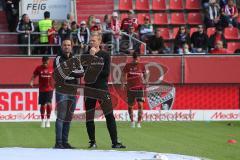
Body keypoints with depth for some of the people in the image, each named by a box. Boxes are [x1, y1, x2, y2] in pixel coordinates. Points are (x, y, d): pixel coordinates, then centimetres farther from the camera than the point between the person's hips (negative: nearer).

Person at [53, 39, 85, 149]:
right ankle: (58, 143, -12)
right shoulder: (58, 59, -1)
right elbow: (63, 75, -13)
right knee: (61, 117, -10)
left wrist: (70, 73, -12)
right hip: (61, 91, -5)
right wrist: (75, 74, -3)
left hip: (73, 92, 5)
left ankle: (65, 142, 12)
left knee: (68, 118, 7)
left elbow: (82, 73, -1)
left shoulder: (75, 60, 14)